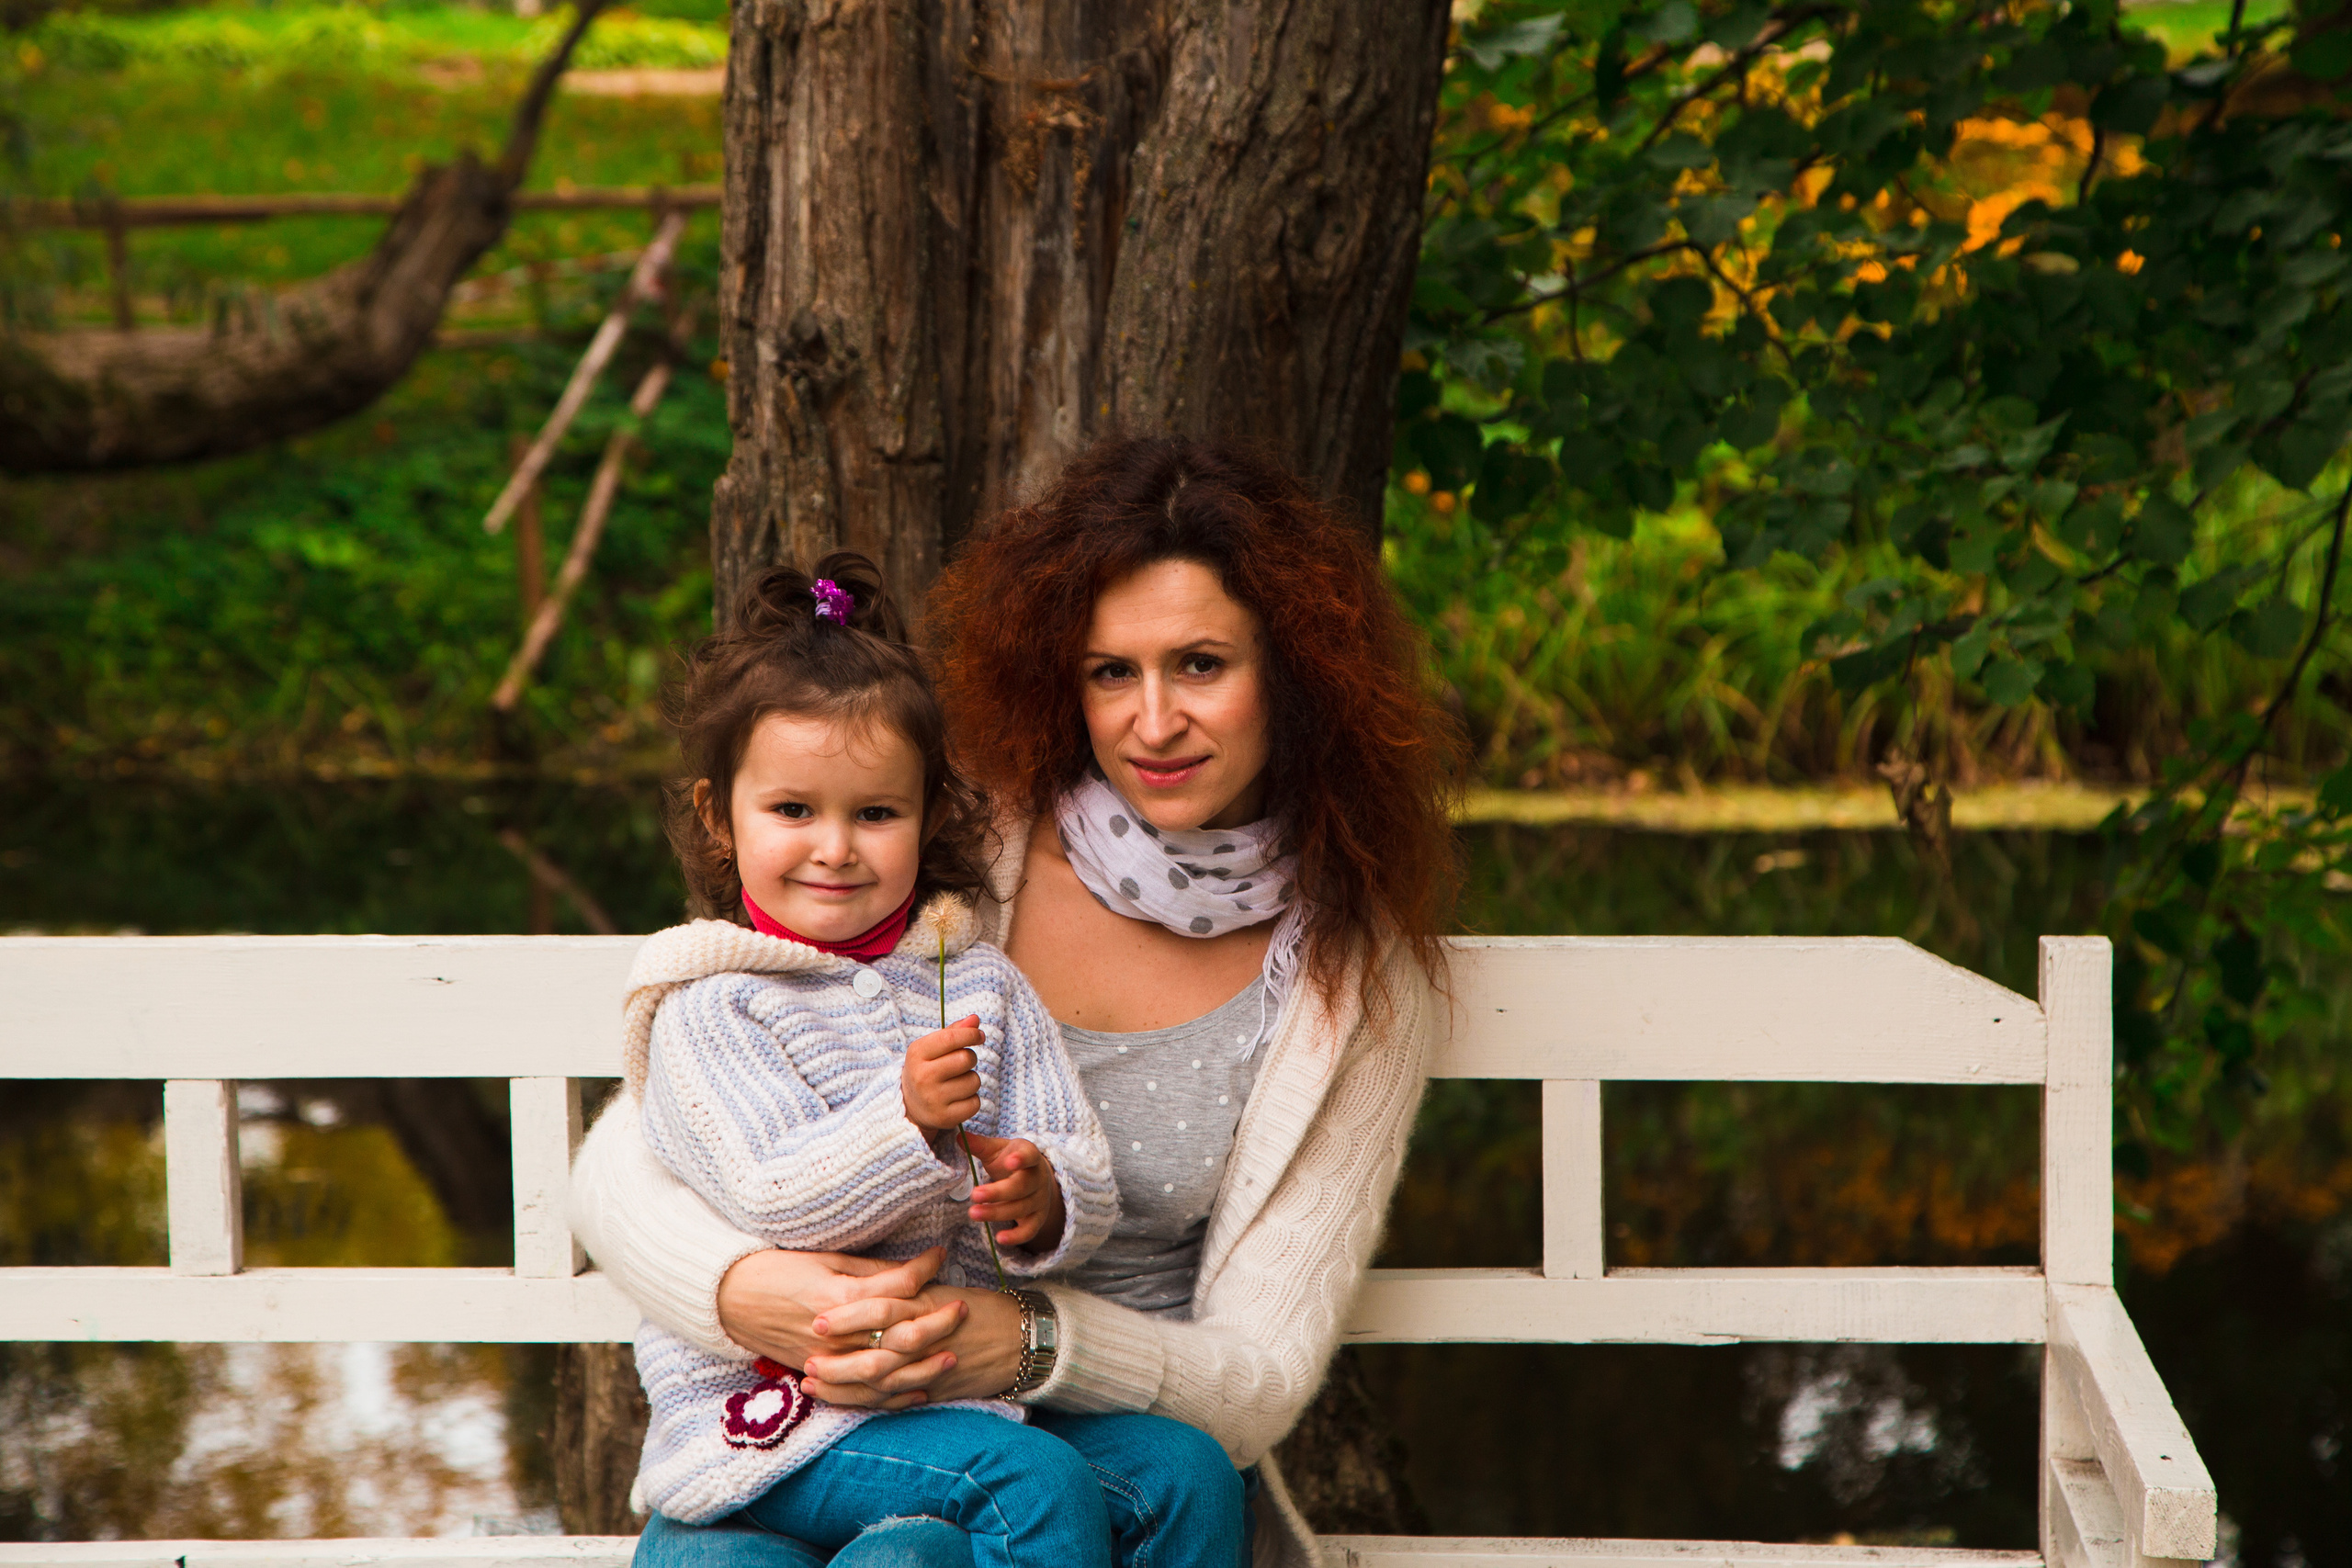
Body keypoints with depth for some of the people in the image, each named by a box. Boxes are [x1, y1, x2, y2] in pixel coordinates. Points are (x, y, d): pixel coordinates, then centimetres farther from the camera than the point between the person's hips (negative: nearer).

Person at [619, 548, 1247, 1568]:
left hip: (969, 1387, 6)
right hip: (778, 1418, -6)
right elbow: (774, 1199, -17)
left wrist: (1043, 1197, -20)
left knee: (1189, 1471, -10)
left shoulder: (982, 986, 12)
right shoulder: (711, 1007, -4)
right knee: (1035, 1481, -27)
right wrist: (907, 1121, -31)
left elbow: (1089, 1192, 4)